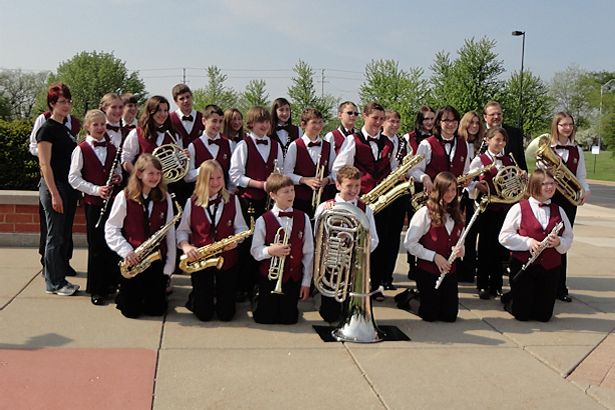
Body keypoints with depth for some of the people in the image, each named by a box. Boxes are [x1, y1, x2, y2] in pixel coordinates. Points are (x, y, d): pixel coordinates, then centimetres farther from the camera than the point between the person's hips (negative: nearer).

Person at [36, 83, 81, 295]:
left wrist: (75, 190, 13)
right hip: (54, 186, -8)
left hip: (69, 186, 8)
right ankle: (54, 283, 8)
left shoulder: (66, 128, 13)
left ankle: (60, 278, 20)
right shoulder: (47, 129, -10)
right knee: (55, 236, -1)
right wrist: (54, 194, -20)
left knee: (65, 235, 11)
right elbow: (44, 164, -15)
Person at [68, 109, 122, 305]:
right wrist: (96, 189, -17)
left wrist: (118, 177, -3)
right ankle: (96, 290, 13)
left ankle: (112, 283, 23)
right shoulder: (81, 149, -5)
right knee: (96, 246, 1)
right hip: (93, 203, -4)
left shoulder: (112, 148, 9)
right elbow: (73, 178, -9)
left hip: (112, 200, 4)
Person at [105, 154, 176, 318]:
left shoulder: (165, 198, 0)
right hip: (133, 260, -2)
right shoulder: (124, 197, -7)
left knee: (157, 309, 4)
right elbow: (111, 228, -4)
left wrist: (170, 264, -1)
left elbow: (170, 232, 1)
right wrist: (126, 251, -17)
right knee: (130, 311, 3)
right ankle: (123, 294, 36)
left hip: (157, 259, 2)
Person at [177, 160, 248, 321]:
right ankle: (195, 298, 37)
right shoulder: (192, 202, -2)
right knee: (204, 314, 2)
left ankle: (220, 296, 36)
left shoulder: (232, 200, -1)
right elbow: (182, 230, 5)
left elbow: (241, 227, 3)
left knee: (226, 314, 2)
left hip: (227, 259, 0)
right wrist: (185, 246, -15)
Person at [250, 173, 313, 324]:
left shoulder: (303, 218, -1)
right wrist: (269, 251, -25)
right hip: (269, 276, -2)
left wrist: (306, 281, 1)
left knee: (288, 318, 7)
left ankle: (287, 307, 39)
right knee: (264, 318, 6)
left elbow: (308, 252, 2)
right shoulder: (263, 220, -10)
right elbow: (255, 250, -4)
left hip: (293, 277, 2)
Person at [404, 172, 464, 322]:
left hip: (450, 271, 6)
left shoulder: (456, 215, 8)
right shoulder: (425, 213, -11)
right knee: (429, 315, -1)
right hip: (428, 271, -5)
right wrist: (434, 256, -19)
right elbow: (409, 243, -14)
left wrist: (460, 250, -5)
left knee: (450, 316, 6)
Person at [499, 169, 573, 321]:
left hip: (550, 268, 3)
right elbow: (504, 237, -7)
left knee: (544, 316, 5)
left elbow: (568, 238, 8)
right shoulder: (519, 208, -5)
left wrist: (558, 242, -14)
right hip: (523, 265, -3)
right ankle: (509, 299, 33)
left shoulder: (558, 210, 7)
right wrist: (528, 242, -19)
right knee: (522, 314, 1)